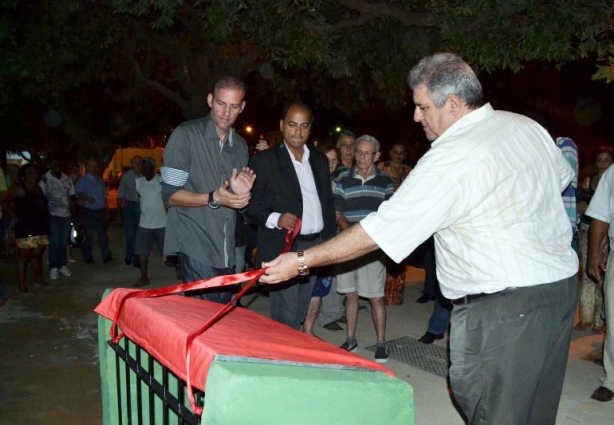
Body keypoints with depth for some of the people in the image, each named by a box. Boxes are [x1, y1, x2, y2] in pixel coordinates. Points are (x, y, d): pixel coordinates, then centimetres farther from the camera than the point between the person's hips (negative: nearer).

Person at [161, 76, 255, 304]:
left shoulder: (240, 145, 14)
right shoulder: (186, 135, -6)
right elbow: (170, 195, -9)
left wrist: (240, 194, -4)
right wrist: (213, 198, -22)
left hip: (226, 251, 6)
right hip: (196, 248, -6)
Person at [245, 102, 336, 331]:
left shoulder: (320, 160, 13)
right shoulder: (264, 160, -3)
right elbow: (251, 203, -6)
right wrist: (275, 219, -22)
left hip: (315, 247, 5)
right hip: (283, 249, -5)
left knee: (299, 314, 14)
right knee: (286, 319, -3)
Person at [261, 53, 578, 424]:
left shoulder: (449, 160, -20)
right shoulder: (527, 126, 4)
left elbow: (379, 232, -20)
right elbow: (563, 177, 22)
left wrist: (302, 261, -13)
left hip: (503, 306, -9)